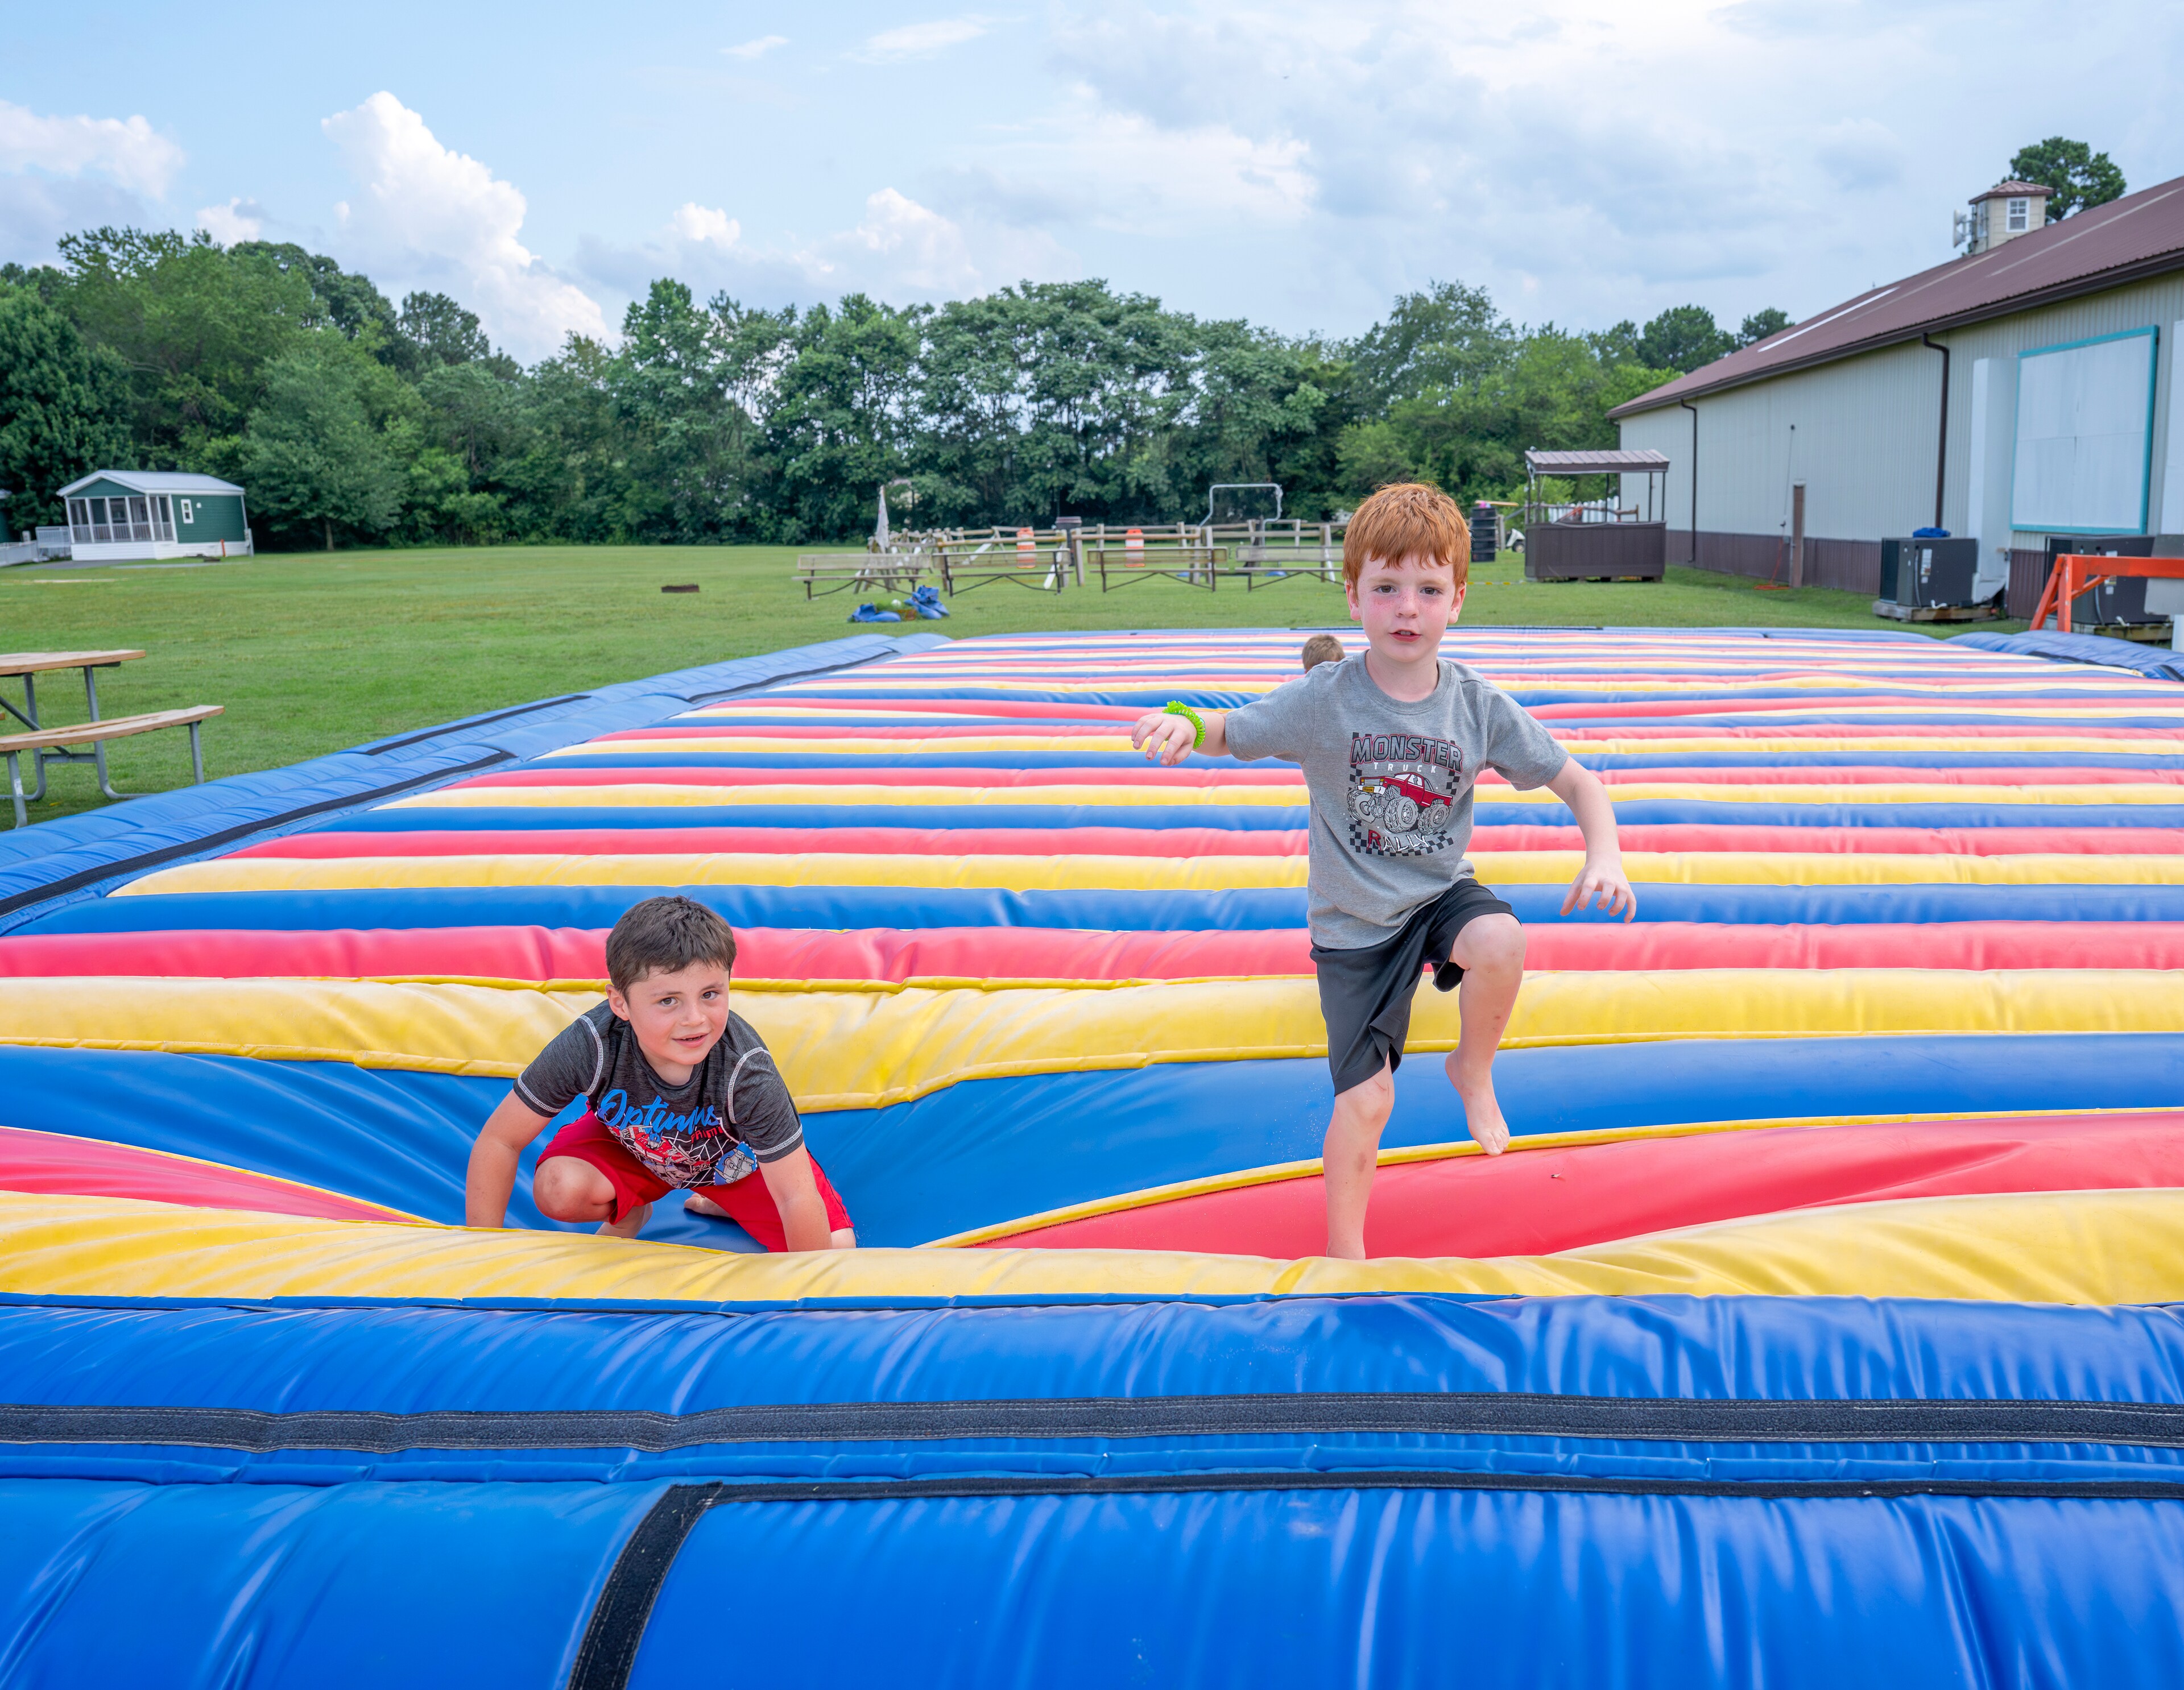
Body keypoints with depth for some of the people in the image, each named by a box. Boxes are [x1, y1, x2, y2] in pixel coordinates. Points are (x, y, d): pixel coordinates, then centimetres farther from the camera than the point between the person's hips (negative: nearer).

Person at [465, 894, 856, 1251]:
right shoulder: (590, 1046, -36)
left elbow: (798, 1198, -34)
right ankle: (627, 1213, 8)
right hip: (630, 1143, 0)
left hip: (734, 1156, 0)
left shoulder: (746, 1071, -39)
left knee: (837, 1247, -14)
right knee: (559, 1189, -29)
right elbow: (498, 1140, -24)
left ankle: (721, 1202, 15)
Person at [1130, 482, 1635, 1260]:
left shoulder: (1480, 706, -11)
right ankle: (1346, 1251, 20)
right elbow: (1229, 734, -6)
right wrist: (1182, 722, -31)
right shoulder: (1321, 700, -16)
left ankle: (1473, 1070, -1)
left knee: (1500, 941, -33)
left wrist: (1603, 859, -23)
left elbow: (1580, 784, -4)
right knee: (1367, 1098, -4)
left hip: (1442, 891, 2)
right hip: (1354, 925, -1)